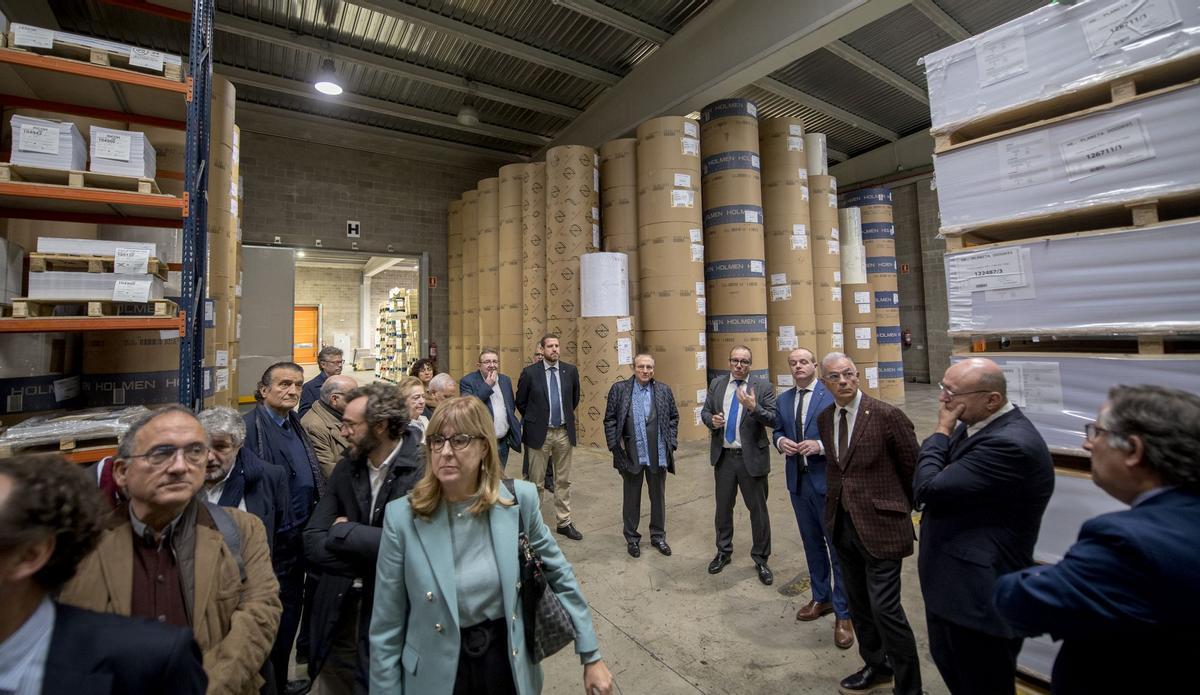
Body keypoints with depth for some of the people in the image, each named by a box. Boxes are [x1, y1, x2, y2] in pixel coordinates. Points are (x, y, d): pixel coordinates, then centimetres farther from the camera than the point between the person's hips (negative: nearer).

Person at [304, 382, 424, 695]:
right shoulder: (346, 468, 0)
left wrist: (343, 531, -14)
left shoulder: (424, 468, -21)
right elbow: (313, 543, -3)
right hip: (338, 613, 6)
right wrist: (369, 557, -18)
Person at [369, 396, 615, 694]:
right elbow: (386, 628, -7)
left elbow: (559, 575, -1)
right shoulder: (402, 518, -16)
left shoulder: (519, 500, -13)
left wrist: (591, 656, 2)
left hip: (509, 665, 2)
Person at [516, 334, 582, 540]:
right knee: (536, 482, 8)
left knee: (563, 481, 12)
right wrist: (534, 419, 8)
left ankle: (564, 522, 25)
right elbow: (521, 402, 4)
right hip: (539, 433, -3)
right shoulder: (530, 372, -8)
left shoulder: (570, 370, 0)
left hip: (564, 432, 3)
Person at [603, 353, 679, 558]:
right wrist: (615, 444, -7)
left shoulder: (664, 390, 4)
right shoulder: (619, 389, -3)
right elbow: (609, 419, -1)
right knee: (631, 498, 12)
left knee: (658, 496, 15)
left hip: (658, 454, 2)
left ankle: (658, 536, 33)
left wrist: (671, 441, 3)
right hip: (631, 455, -2)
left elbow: (674, 417, 10)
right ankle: (631, 538, 29)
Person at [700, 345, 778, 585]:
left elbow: (774, 420, -13)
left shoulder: (763, 387, -6)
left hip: (751, 457, -3)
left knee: (758, 509, 9)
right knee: (723, 507, 17)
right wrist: (711, 419, -13)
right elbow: (704, 411, 9)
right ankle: (723, 552, 37)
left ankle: (761, 559, 28)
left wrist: (754, 407, -29)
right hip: (723, 456, 3)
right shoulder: (717, 384, 4)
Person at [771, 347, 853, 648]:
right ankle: (821, 598, 37)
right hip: (798, 481, 6)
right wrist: (781, 441, -6)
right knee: (812, 544, 19)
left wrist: (820, 445, -24)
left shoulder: (832, 394, -9)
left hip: (827, 480, -5)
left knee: (837, 546, 5)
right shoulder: (783, 399, 9)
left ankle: (843, 614, 20)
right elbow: (777, 431, 15)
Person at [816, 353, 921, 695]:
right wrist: (836, 506, 11)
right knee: (858, 604, 19)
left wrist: (900, 509, 4)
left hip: (879, 524, -6)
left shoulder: (887, 416, -15)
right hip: (843, 523, 6)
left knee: (885, 608, -2)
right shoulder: (824, 419, 4)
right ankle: (876, 667, 40)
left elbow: (912, 468, -5)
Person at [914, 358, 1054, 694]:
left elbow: (927, 489, -27)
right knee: (949, 666, 27)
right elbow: (940, 480, 13)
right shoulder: (974, 424, 2)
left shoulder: (1010, 444, -28)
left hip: (980, 595, -9)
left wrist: (941, 431, -19)